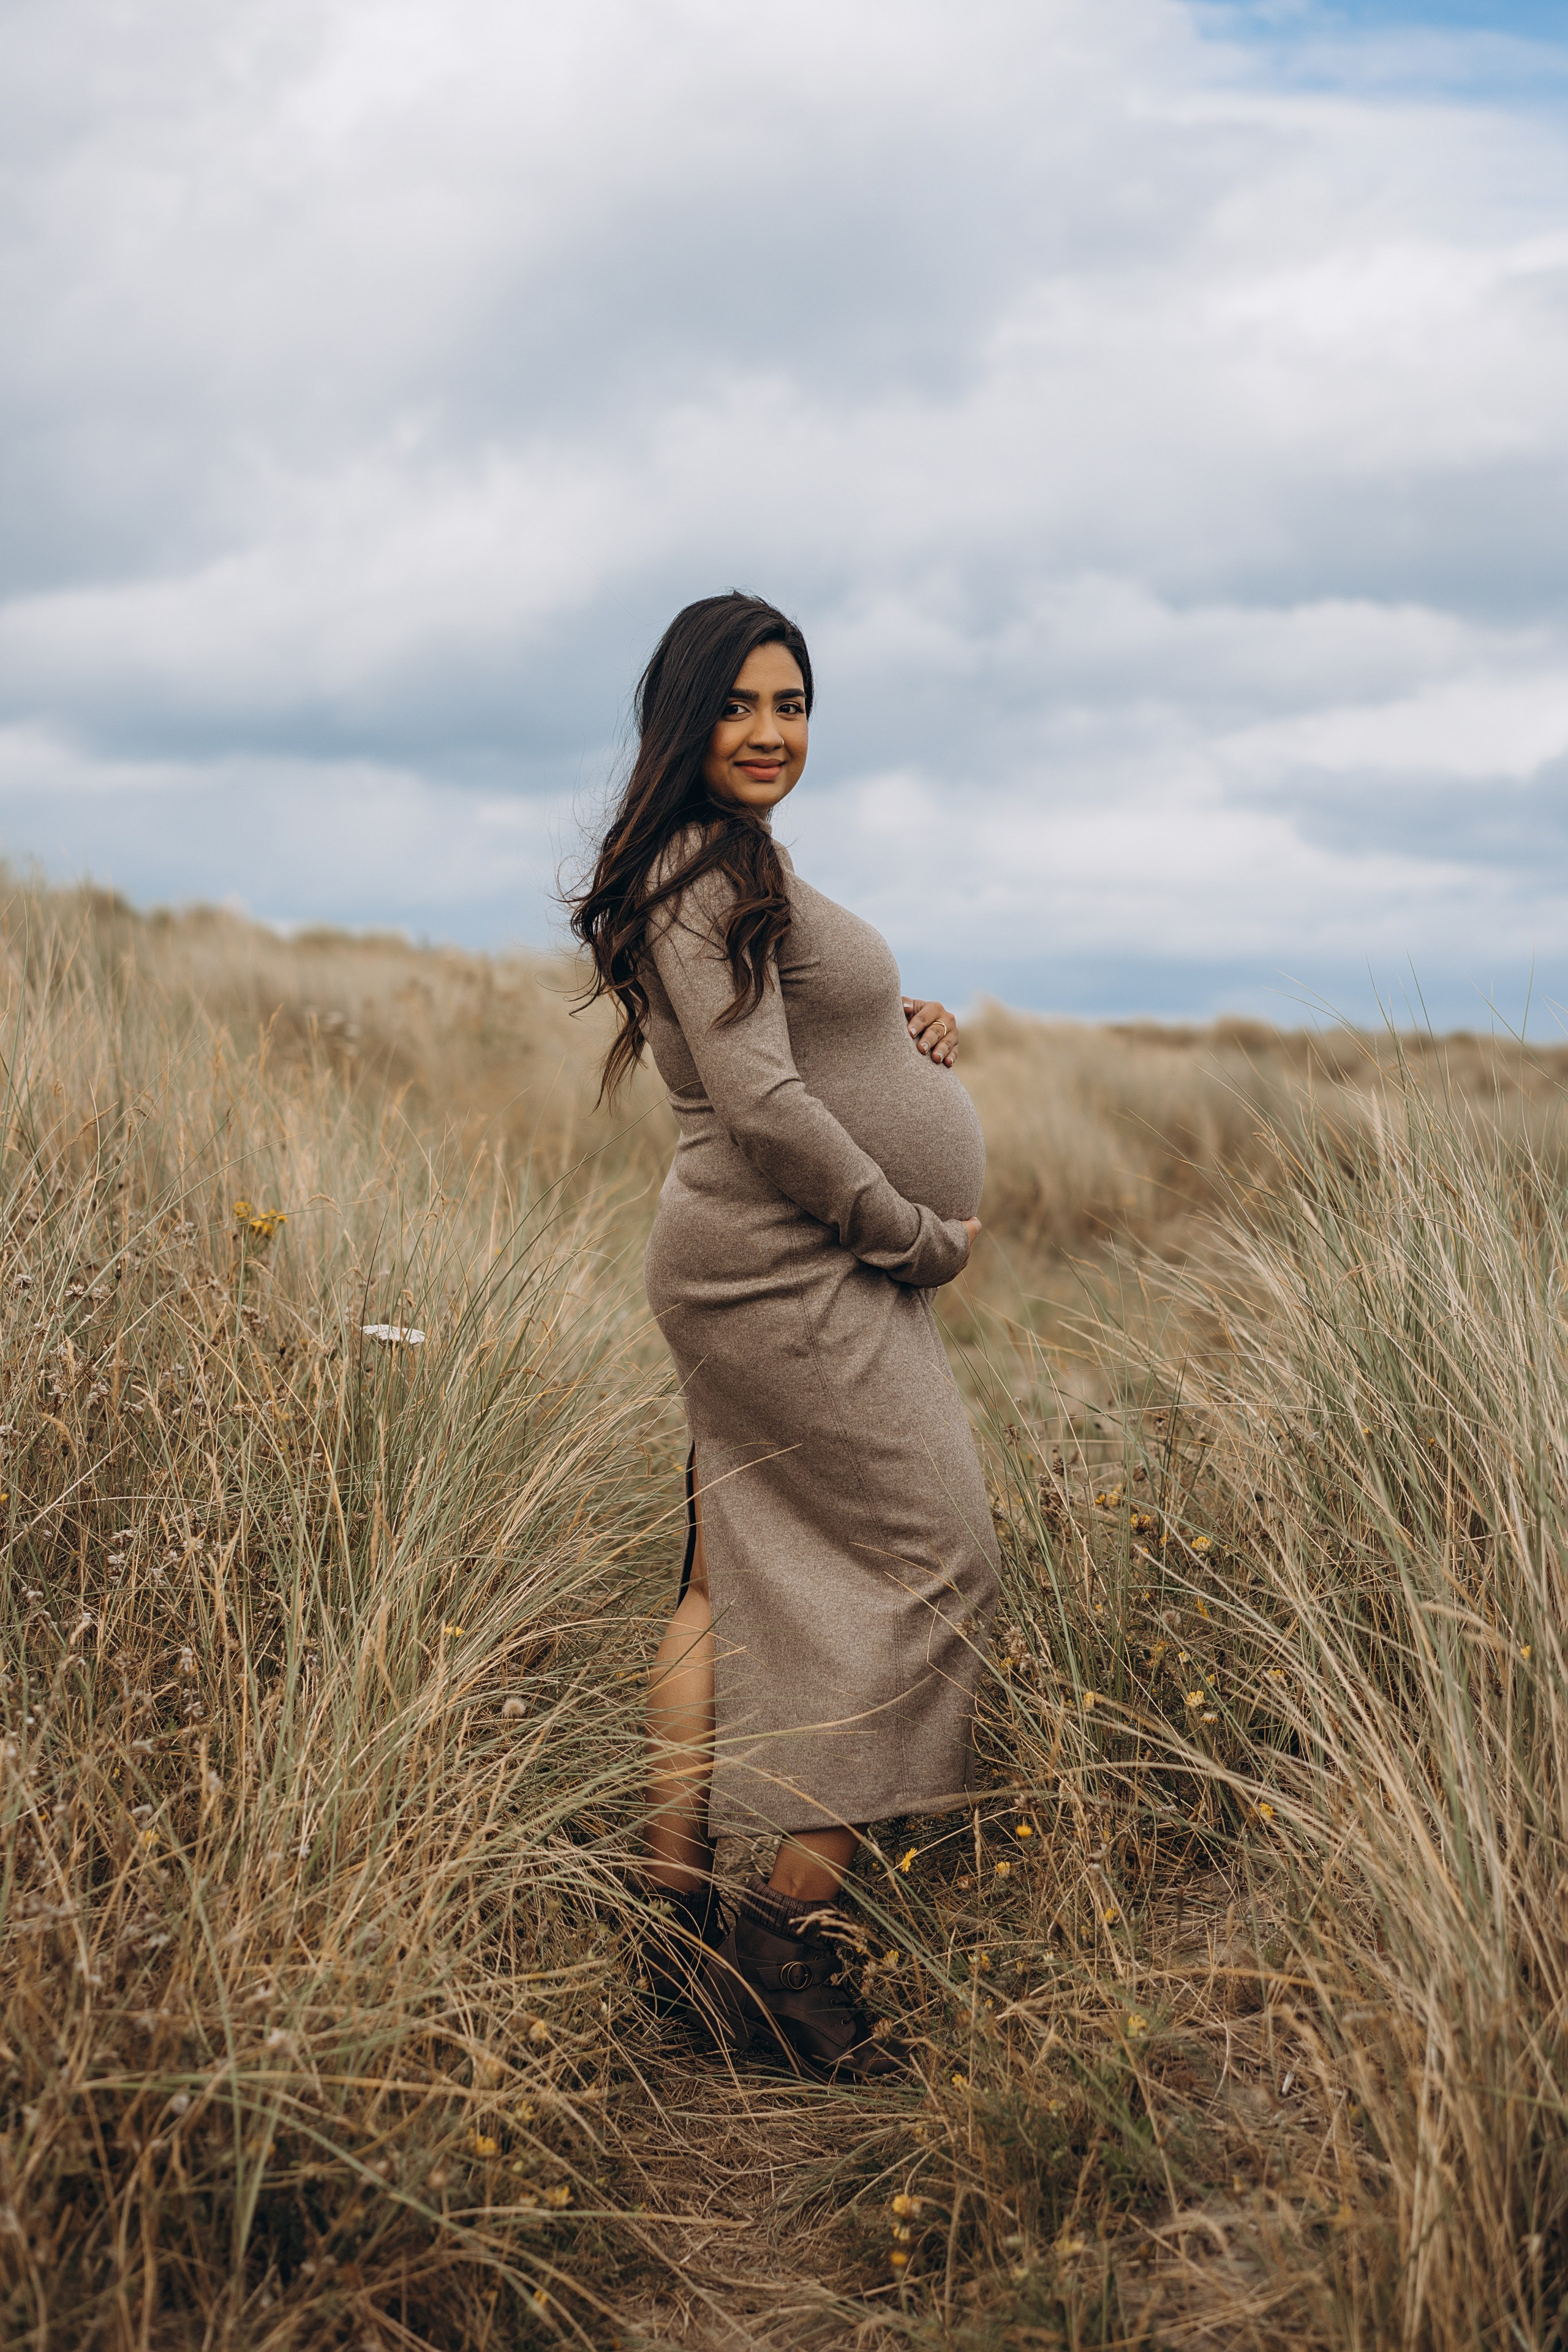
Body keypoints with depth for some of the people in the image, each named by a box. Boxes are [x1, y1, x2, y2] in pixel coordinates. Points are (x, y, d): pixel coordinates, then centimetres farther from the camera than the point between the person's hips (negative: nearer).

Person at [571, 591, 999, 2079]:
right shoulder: (704, 872, -15)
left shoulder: (745, 866, 18)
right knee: (930, 1563, -6)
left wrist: (911, 1024, 4)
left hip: (780, 1270, 10)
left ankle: (682, 1925, 14)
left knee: (738, 1589, 9)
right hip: (792, 1270, -10)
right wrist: (923, 1233, -13)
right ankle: (789, 1927, -2)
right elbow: (760, 1100, -21)